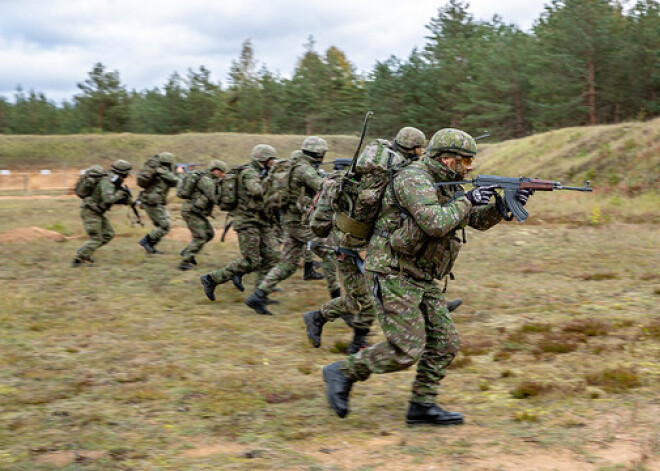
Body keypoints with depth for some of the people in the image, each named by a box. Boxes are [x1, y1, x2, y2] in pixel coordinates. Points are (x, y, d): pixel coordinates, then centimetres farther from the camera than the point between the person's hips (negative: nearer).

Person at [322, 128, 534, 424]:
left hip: (423, 280, 10)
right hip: (393, 276, -10)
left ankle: (423, 405, 14)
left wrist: (502, 205, 1)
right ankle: (343, 372, 3)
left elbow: (478, 220, 18)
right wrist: (466, 201, -17)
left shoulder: (447, 185, 13)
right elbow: (434, 223, -30)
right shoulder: (413, 178, -16)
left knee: (445, 344, 6)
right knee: (406, 350, -12)